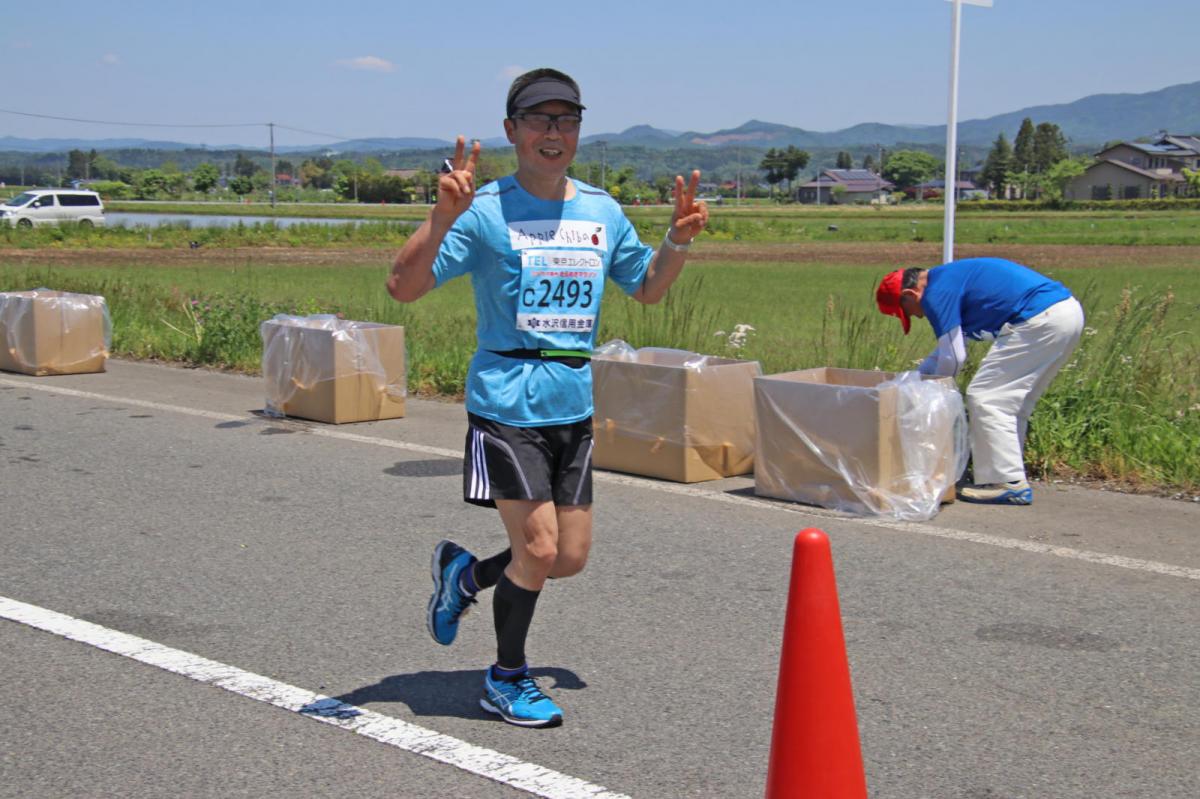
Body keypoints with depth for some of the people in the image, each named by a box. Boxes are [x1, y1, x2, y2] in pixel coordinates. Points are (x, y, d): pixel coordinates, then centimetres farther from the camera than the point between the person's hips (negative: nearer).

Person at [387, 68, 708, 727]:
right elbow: (403, 287, -15)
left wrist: (678, 239, 5)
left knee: (572, 558, 8)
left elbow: (647, 288, 23)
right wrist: (443, 216, -29)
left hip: (574, 405, 6)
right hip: (507, 401, -6)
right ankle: (507, 679, 18)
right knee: (538, 550, -6)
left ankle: (464, 574, 35)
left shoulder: (602, 212, 9)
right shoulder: (486, 210, -8)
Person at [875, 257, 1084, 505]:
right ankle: (1009, 474, 22)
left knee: (984, 398, -3)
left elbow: (953, 357, -6)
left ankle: (1008, 484, -2)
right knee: (1012, 402, 18)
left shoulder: (937, 293, -7)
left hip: (1041, 321, -10)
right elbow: (949, 345, 32)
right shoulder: (949, 278, 23)